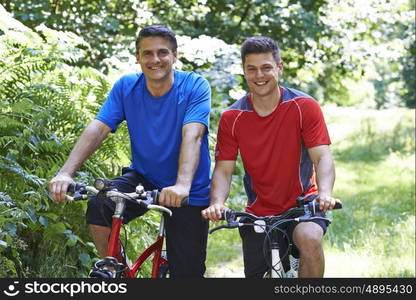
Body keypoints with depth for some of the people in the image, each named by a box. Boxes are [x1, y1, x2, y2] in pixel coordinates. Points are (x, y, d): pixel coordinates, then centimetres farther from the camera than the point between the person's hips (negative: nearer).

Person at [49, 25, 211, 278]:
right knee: (99, 206, -27)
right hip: (143, 178, 2)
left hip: (189, 193, -2)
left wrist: (182, 185, -46)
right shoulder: (126, 87, -5)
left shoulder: (195, 87, -15)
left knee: (187, 272, -4)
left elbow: (192, 136, -29)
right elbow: (97, 129, -14)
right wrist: (66, 173, -31)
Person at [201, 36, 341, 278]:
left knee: (309, 238, -33)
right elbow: (223, 169, -7)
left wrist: (325, 193, -35)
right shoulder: (232, 118, -6)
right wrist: (217, 203, -28)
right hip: (258, 211, 3)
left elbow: (322, 157, -15)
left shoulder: (304, 106, -10)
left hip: (302, 204, -2)